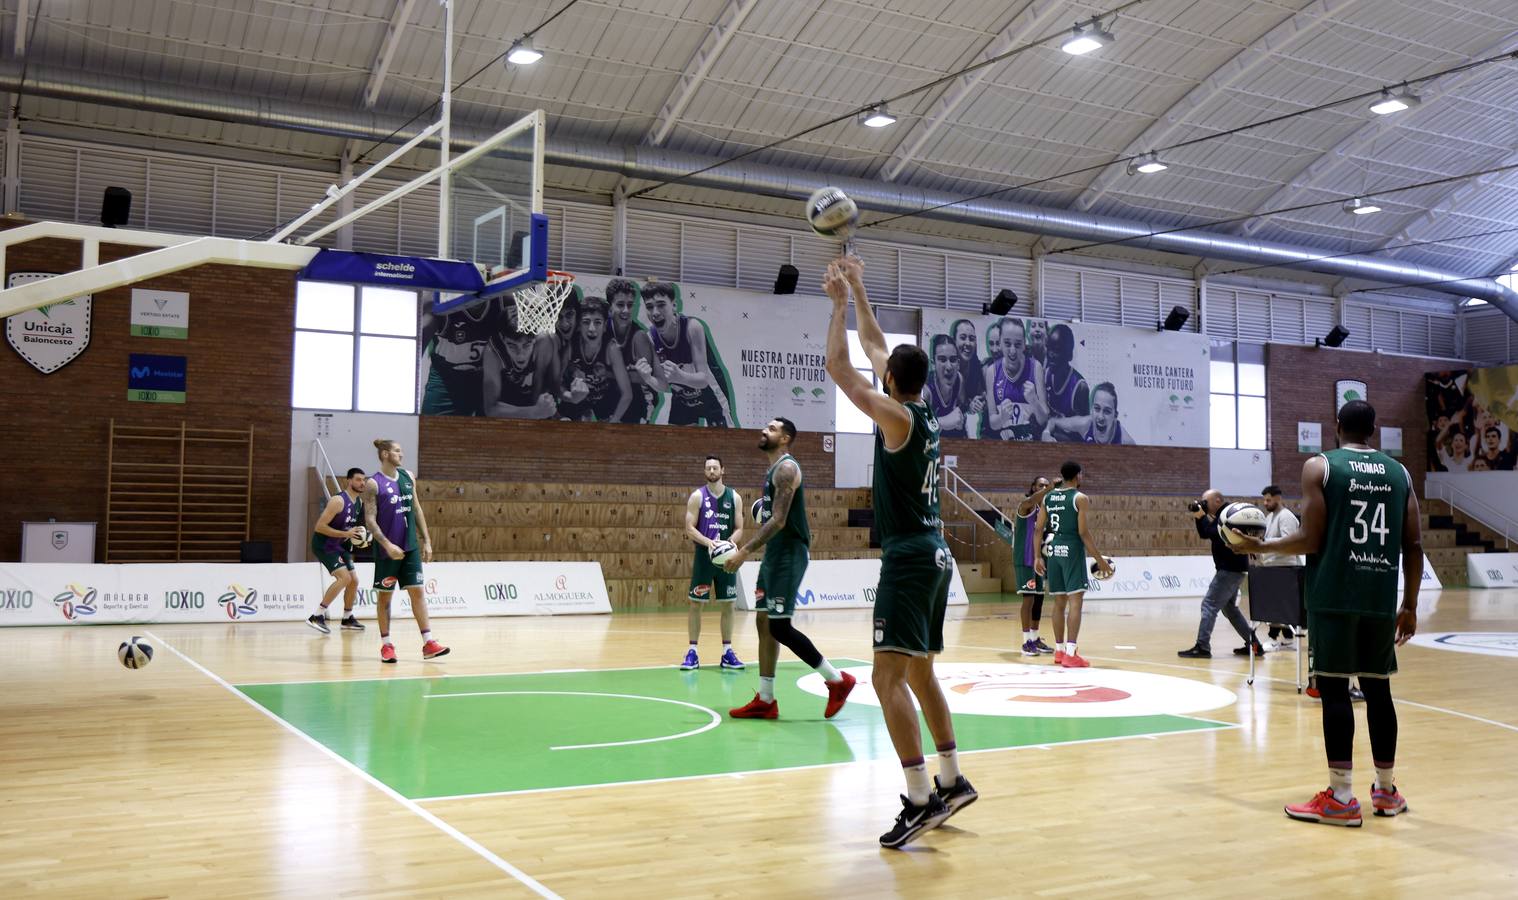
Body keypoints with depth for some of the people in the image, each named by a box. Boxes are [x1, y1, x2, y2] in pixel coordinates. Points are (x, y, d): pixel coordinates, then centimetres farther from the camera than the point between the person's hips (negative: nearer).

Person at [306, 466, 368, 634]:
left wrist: (357, 535, 1)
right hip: (323, 544, -9)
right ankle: (317, 617, -19)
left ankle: (347, 619, 28)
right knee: (344, 578, -22)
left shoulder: (358, 503, 5)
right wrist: (346, 534, -29)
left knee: (354, 581, 11)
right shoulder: (338, 500, -23)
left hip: (339, 545, 9)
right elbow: (319, 526, -26)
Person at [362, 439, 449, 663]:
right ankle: (386, 644, 15)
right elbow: (370, 519, -13)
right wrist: (387, 544, -22)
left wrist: (426, 540, 9)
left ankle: (428, 643, -1)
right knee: (384, 595, 5)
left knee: (417, 591, 0)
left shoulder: (408, 477, 8)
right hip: (387, 549, -5)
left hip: (410, 546, 5)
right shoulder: (373, 484, -9)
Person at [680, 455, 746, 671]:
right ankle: (692, 652, 5)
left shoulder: (734, 497, 5)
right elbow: (690, 529, -7)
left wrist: (730, 541, -16)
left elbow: (739, 529, 5)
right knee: (695, 603, -1)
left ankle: (727, 652, 12)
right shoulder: (697, 496, -2)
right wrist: (708, 542, -23)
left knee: (727, 604, 5)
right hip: (703, 556, -2)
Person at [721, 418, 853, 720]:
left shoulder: (786, 468, -14)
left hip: (789, 555, -10)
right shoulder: (773, 470, 17)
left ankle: (837, 680, -1)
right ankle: (765, 700, 13)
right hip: (775, 554, 10)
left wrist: (745, 551, -25)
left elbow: (779, 520, -23)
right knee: (764, 623, 9)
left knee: (780, 626, -11)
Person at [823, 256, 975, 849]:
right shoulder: (922, 414, 11)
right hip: (934, 555, 10)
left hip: (909, 559, -9)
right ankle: (953, 780, 21)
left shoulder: (897, 417, -12)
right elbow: (874, 343, 21)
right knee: (919, 673, 17)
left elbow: (838, 367, -11)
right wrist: (857, 290, 26)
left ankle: (920, 799, -18)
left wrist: (839, 303, -2)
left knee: (889, 677, -13)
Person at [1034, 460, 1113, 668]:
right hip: (1072, 550, -6)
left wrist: (1038, 556, 10)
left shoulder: (1047, 497, 11)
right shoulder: (1080, 498, -6)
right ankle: (1070, 654, -14)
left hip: (1053, 550, 6)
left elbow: (1039, 529, 7)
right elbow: (1084, 532, -12)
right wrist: (1100, 560, -7)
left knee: (1059, 602, 15)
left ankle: (1060, 650, 21)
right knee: (1075, 600, -7)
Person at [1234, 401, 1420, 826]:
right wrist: (1410, 606, 14)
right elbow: (1414, 545, 8)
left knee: (1334, 688, -2)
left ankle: (1340, 799, -3)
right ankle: (1386, 792, 22)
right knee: (1377, 688, 13)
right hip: (1382, 598, 4)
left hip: (1334, 596, -4)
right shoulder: (1400, 473, 12)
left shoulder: (1319, 467, -1)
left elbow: (1311, 540, -8)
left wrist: (1262, 546, 7)